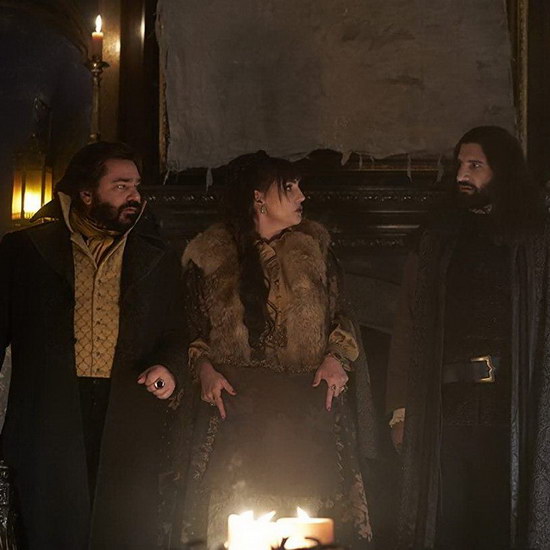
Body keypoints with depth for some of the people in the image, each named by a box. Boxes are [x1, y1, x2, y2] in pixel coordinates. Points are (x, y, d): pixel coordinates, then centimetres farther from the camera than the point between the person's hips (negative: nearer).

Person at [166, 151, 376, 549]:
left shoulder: (314, 244, 11)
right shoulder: (208, 254, 5)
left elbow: (340, 314, 16)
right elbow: (192, 329, 10)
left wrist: (337, 356, 0)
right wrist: (204, 367, -7)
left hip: (309, 405, 2)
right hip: (235, 403, -2)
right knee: (232, 517, -6)